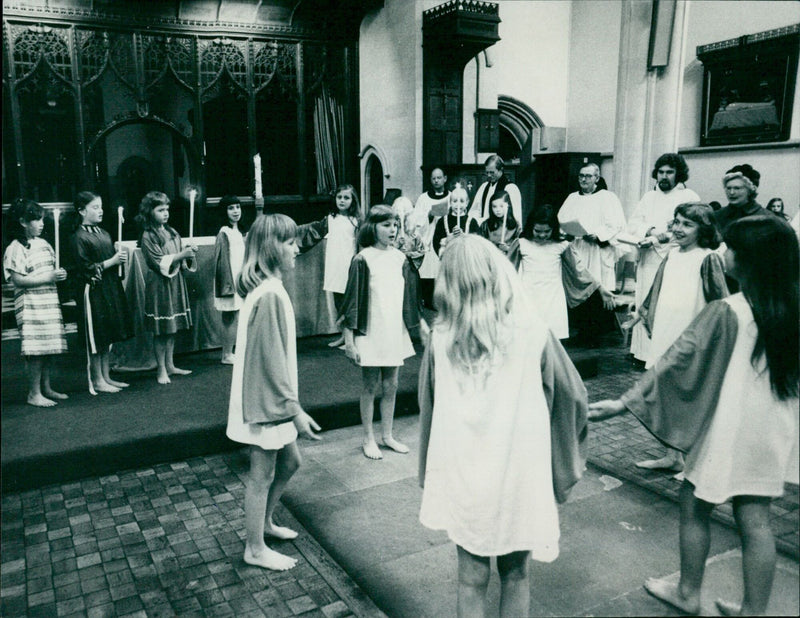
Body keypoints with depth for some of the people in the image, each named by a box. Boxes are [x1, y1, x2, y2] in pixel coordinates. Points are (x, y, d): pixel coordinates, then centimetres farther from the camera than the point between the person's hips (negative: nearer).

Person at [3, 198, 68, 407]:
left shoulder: (43, 244, 13)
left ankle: (46, 388, 23)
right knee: (36, 349, -6)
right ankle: (34, 393, 4)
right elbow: (18, 280, -17)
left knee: (49, 347, 12)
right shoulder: (15, 249, -10)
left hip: (50, 302, 7)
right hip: (30, 306, -7)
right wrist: (49, 277, -19)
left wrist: (59, 275, 4)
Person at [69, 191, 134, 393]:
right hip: (93, 290, -8)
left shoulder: (104, 234, 13)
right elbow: (87, 268, -15)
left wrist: (121, 256, 1)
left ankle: (106, 377, 21)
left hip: (111, 288, 8)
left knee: (107, 337, 12)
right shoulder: (79, 237, -10)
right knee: (96, 337, -1)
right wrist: (112, 261, -16)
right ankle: (97, 381, 9)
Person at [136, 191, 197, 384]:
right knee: (161, 330, 0)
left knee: (173, 327, 11)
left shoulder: (172, 232, 10)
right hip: (159, 285, -6)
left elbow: (181, 261, 12)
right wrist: (182, 255, -22)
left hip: (175, 282, 6)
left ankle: (170, 365, 21)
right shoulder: (148, 236, -9)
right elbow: (160, 262, -15)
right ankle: (161, 370, 9)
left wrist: (188, 252, -8)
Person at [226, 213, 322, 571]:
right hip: (265, 400, -9)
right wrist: (295, 409, -19)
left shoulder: (266, 287, 7)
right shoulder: (270, 294, -24)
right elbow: (272, 359, -24)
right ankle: (255, 549, 25)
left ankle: (265, 521, 41)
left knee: (289, 462, 22)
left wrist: (290, 403, 20)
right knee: (263, 474, 7)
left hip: (270, 398, 9)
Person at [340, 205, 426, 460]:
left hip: (395, 331, 5)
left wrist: (421, 324, 15)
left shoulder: (400, 258, 5)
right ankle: (368, 439, 21)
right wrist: (349, 338, -12)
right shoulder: (363, 259, -10)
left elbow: (410, 297, 15)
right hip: (370, 333, -5)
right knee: (370, 386, 7)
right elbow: (353, 298, -10)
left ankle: (388, 435, 27)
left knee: (391, 386, 13)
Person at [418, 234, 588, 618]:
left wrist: (429, 476, 14)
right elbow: (572, 399, -4)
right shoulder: (533, 334, -14)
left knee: (471, 578, 16)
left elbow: (428, 411, 1)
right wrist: (566, 467, 12)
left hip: (462, 476, 1)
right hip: (519, 475, -1)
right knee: (515, 575, 19)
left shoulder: (441, 341, -10)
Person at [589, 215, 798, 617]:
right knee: (755, 521, 13)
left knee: (694, 509, 13)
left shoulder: (725, 313, -19)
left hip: (726, 432, -5)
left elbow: (677, 361, -19)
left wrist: (626, 402, -14)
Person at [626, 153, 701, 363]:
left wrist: (654, 238, -14)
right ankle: (643, 352, 10)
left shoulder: (689, 197, 2)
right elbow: (633, 224, 10)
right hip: (648, 262, 5)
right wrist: (650, 230, -11)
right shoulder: (648, 197, 20)